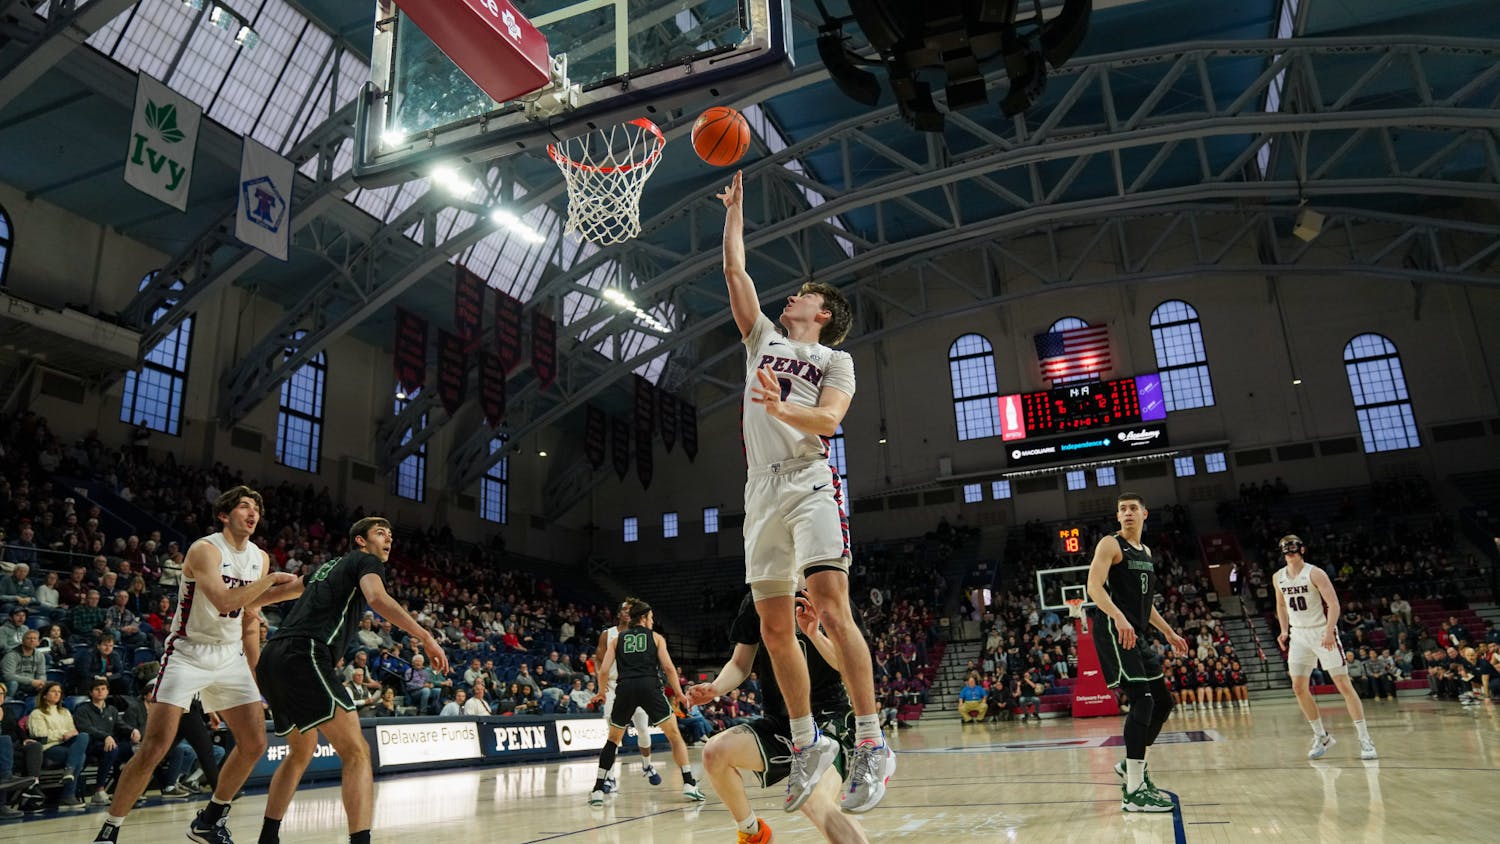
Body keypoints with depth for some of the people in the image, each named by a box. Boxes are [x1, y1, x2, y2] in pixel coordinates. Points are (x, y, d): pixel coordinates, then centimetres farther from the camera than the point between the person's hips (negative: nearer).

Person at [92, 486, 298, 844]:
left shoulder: (260, 558, 6)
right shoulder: (204, 549, -14)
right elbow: (223, 601, -30)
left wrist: (254, 673, 12)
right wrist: (270, 582, -23)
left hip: (230, 656, 6)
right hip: (188, 653, -6)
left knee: (254, 744, 1)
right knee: (155, 745, -12)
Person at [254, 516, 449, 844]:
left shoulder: (328, 566, 28)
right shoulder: (366, 560, 5)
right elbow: (376, 597, -16)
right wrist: (426, 637, -18)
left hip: (272, 659, 9)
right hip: (304, 655, -9)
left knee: (301, 752, 28)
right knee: (356, 752, -13)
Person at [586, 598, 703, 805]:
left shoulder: (618, 639, 19)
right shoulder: (655, 637, 15)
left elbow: (604, 670, 9)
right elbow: (668, 667, 3)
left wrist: (602, 691, 27)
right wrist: (679, 693, 12)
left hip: (625, 688, 2)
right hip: (649, 686, -2)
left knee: (613, 739, 20)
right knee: (674, 734, 10)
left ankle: (598, 791, 13)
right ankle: (689, 785, 1)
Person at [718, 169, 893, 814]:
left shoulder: (836, 361, 11)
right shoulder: (763, 340, 24)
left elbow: (828, 419, -8)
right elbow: (735, 270, 24)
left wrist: (781, 408, -26)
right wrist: (735, 210, 29)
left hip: (810, 485, -5)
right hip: (762, 491, 5)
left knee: (831, 608, -18)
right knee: (774, 625, 3)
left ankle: (871, 744, -11)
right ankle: (806, 743, 14)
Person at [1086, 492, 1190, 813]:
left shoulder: (1146, 552, 20)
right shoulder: (1110, 544, -6)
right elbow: (1094, 586, -19)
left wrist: (1169, 633, 27)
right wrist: (1118, 617, -33)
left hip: (1136, 634, 9)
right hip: (1113, 631, -9)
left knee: (1163, 702, 13)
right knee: (1142, 700, -17)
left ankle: (1132, 765, 29)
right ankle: (1134, 792, -15)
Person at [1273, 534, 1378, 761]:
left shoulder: (1315, 573, -12)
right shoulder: (1278, 577, 5)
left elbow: (1333, 604, -17)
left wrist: (1329, 632, -28)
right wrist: (1284, 630, 9)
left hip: (1322, 633, -5)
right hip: (1298, 635, 5)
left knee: (1344, 685, -6)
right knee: (1298, 688, 1)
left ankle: (1365, 740, -1)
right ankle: (1321, 736, 16)